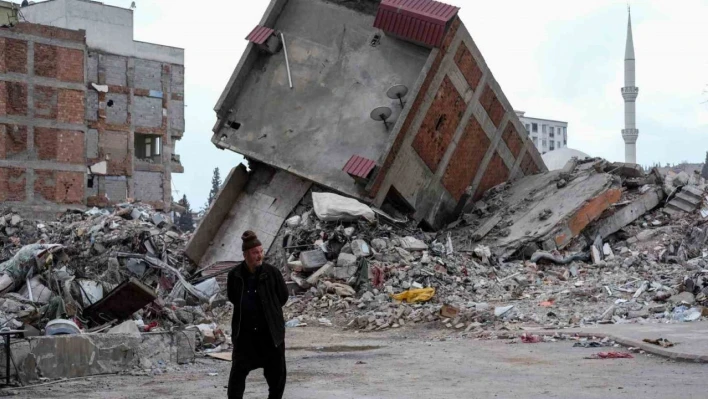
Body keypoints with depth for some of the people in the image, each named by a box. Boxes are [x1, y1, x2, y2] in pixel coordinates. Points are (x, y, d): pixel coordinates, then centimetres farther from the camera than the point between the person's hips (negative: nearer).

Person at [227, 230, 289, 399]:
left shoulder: (272, 272, -10)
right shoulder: (235, 275, -7)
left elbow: (283, 297, 2)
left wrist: (269, 310, 8)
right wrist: (246, 309, 5)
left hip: (270, 330, 0)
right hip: (244, 331, 0)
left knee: (276, 371, 9)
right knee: (238, 370, 2)